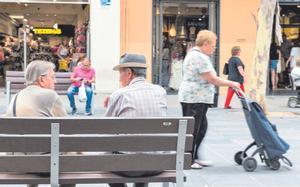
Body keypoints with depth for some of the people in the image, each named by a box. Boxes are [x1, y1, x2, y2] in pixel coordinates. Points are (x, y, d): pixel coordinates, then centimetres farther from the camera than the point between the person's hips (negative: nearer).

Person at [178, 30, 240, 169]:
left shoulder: (193, 53, 16)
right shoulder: (201, 57, -18)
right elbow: (213, 80, -17)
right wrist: (231, 84, -6)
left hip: (192, 97, 11)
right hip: (194, 99, -11)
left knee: (201, 128, 15)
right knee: (192, 130, -3)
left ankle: (193, 157, 20)